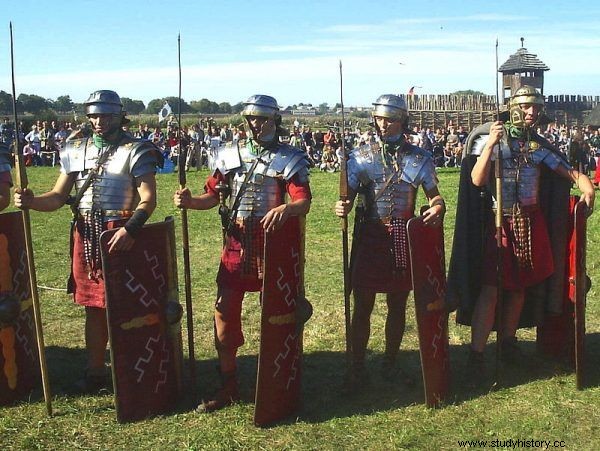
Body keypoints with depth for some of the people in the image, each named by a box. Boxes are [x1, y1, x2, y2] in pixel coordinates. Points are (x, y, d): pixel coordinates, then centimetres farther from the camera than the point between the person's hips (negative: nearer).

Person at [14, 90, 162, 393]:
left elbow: (148, 198, -15)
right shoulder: (75, 150, 10)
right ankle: (95, 371, 26)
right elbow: (58, 196, 9)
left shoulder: (136, 151, -6)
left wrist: (130, 228, -32)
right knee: (94, 307, 13)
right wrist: (31, 201, -12)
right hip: (85, 236, 5)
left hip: (120, 236, -5)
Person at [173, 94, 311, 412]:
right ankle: (228, 386, 18)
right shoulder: (229, 156, 8)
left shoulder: (290, 159, -4)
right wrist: (189, 201, -11)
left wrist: (286, 209, -38)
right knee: (225, 313, 3)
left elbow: (304, 203, -15)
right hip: (236, 243, 4)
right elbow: (213, 196, 10)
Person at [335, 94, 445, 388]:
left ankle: (391, 363, 28)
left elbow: (433, 193, 2)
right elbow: (349, 194, -2)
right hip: (369, 236, -1)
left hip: (403, 237, 1)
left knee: (398, 305, 12)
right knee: (363, 306, 4)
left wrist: (438, 208, -21)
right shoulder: (360, 156, 0)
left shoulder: (419, 158, 2)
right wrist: (343, 207, -26)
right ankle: (357, 367, 17)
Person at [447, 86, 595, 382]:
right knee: (490, 288, -11)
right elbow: (477, 180, -17)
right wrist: (490, 145, -26)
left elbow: (569, 172, 7)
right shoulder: (489, 138, -6)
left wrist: (585, 184, -14)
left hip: (530, 221, 5)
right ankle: (476, 356, -6)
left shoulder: (539, 145, 8)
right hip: (498, 221, -5)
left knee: (519, 286, 13)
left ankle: (508, 343, 29)